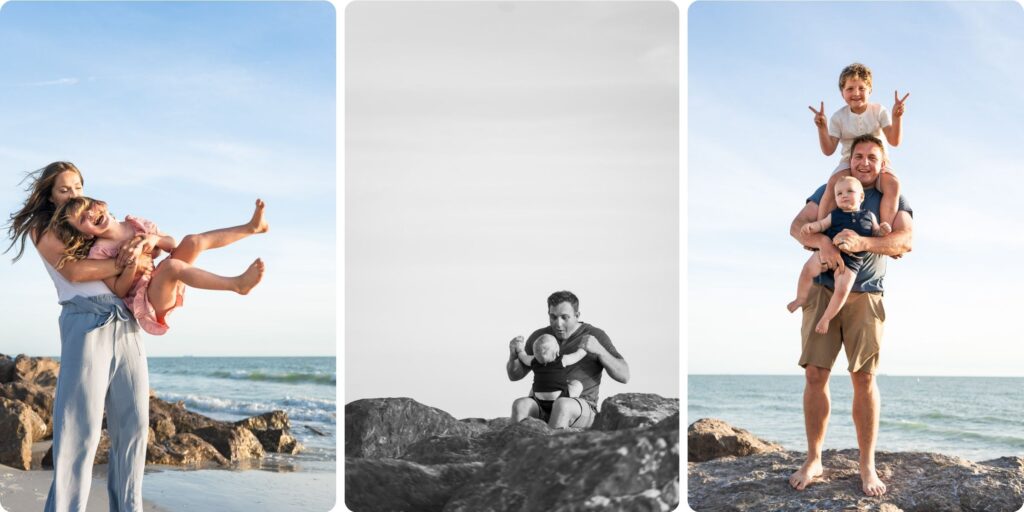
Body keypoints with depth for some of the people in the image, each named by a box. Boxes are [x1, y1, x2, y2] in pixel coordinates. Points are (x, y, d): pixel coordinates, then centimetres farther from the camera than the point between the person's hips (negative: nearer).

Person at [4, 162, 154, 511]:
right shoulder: (43, 228, 10)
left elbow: (139, 250, 17)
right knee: (80, 426, -10)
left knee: (132, 424, 2)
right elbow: (71, 271, -7)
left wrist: (139, 257, -6)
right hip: (86, 321, -5)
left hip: (126, 323, 6)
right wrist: (124, 264, -10)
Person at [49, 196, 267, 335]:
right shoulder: (99, 253, -9)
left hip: (166, 287, 7)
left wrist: (156, 239, -8)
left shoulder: (135, 224, 7)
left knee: (192, 241, -13)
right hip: (145, 301, -7)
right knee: (170, 265, -36)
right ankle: (238, 284, -48)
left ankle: (251, 227, -14)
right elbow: (119, 291, -11)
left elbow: (172, 245, 13)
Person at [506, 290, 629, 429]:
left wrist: (599, 350, -25)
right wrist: (514, 354, -10)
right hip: (543, 409, 3)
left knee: (562, 405, -39)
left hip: (580, 412, -3)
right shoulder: (539, 337, 7)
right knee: (520, 405, -31)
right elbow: (514, 375, 13)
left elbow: (624, 376, -9)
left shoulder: (595, 337, -3)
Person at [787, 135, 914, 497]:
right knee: (815, 375, -3)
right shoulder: (829, 189, 11)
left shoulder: (892, 197, 5)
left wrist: (862, 243, -29)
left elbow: (906, 240, -11)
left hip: (865, 295, -1)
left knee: (864, 378, -4)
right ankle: (813, 461, 7)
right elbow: (798, 226, -1)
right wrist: (822, 242, -23)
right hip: (823, 290, 1)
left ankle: (867, 467, 4)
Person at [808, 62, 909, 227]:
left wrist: (896, 117, -25)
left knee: (893, 184, -30)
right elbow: (828, 150, -6)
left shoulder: (879, 111, -2)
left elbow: (894, 141, -10)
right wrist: (822, 127, -21)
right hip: (849, 162, 0)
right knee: (833, 184, -31)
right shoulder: (839, 117, -1)